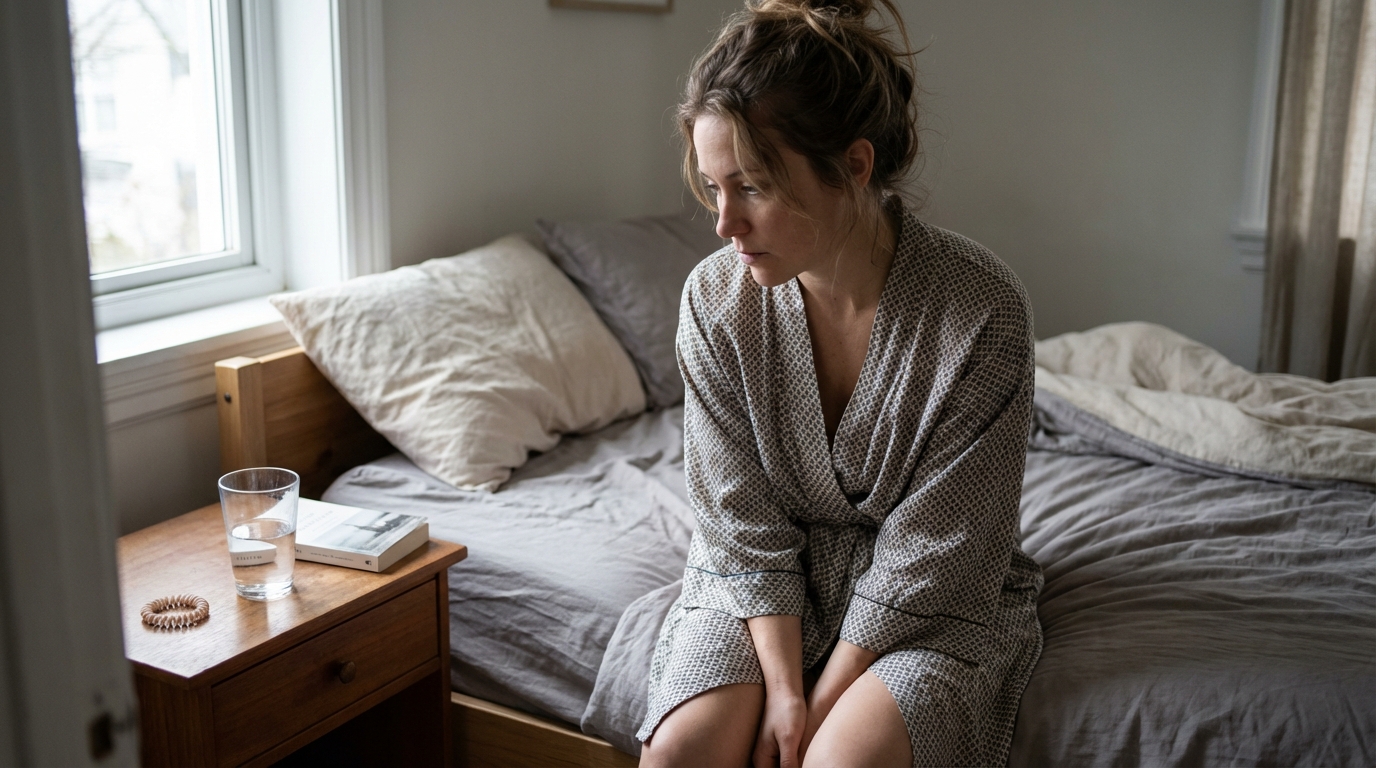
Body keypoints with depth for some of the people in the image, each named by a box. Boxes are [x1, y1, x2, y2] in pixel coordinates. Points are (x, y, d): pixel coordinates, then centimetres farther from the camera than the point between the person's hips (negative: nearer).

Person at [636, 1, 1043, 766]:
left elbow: (928, 555, -18)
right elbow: (744, 523, -7)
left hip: (933, 601, -2)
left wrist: (821, 702, -17)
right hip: (763, 585, 3)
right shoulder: (716, 300, -12)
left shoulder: (983, 310, -22)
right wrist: (783, 683, -16)